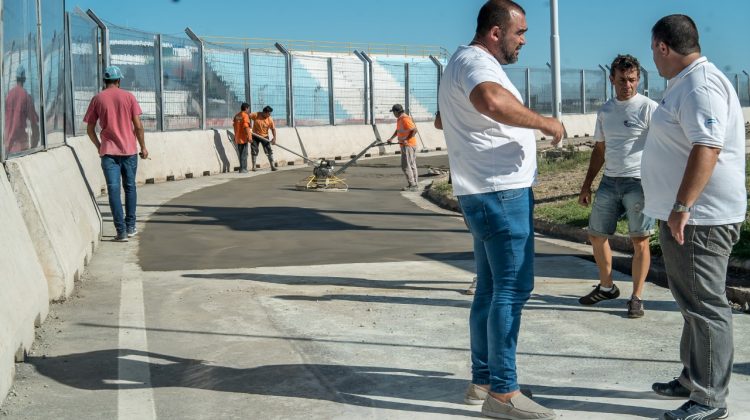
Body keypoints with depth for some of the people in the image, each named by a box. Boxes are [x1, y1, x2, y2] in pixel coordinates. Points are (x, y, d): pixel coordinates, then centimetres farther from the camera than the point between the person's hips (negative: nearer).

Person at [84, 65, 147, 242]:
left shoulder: (97, 99, 2)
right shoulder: (128, 96, 1)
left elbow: (90, 129, 5)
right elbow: (138, 125, -3)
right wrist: (143, 147, 8)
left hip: (108, 151, -1)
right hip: (129, 149, 1)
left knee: (113, 189, -1)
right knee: (130, 188, 14)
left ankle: (121, 231, -7)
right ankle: (130, 227, 19)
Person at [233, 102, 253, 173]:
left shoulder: (236, 115, 11)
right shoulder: (245, 115, -12)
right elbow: (246, 127, -21)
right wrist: (249, 137, -21)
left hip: (238, 138, 7)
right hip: (243, 138, -7)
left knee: (241, 153, 15)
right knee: (244, 153, -1)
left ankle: (243, 168, 20)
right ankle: (243, 169, -2)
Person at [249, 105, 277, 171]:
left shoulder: (270, 119, -12)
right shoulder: (256, 115, -16)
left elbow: (273, 129, -8)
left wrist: (274, 138, -17)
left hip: (264, 137, 1)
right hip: (255, 136, -1)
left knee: (269, 150, -5)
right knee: (254, 150, 2)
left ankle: (272, 166, -3)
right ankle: (253, 166, 11)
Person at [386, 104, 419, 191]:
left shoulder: (405, 119, -18)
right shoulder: (399, 119, 14)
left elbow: (414, 130, -23)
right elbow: (398, 131, 27)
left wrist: (406, 140, -23)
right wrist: (391, 138, 16)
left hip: (408, 145, -10)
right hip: (405, 145, 10)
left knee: (406, 166, -9)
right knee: (412, 165, 11)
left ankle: (412, 185, -7)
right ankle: (415, 184, 15)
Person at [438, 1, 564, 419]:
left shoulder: (464, 63, 20)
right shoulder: (475, 61, -15)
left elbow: (442, 119, 36)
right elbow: (492, 101, -41)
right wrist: (545, 122, -27)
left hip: (489, 192, 11)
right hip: (501, 192, -11)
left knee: (491, 288, 14)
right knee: (513, 288, -7)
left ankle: (483, 380, 21)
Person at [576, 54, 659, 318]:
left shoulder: (649, 108, -6)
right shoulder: (605, 111, 13)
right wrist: (587, 185, 16)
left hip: (639, 182, -6)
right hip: (609, 182, 6)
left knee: (640, 240, -2)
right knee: (596, 235, 10)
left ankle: (636, 297, 9)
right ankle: (606, 287, 29)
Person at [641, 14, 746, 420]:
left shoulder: (701, 86, -18)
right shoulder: (686, 84, 16)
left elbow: (707, 148, -28)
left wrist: (681, 207, -29)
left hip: (698, 218, -11)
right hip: (685, 215, 11)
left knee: (705, 307, -5)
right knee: (693, 303, 18)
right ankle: (693, 379, 30)